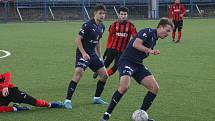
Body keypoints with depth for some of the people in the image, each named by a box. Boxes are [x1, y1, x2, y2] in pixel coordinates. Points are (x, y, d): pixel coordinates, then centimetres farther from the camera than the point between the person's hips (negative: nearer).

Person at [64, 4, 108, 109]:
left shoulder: (102, 27, 8)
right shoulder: (88, 25, -16)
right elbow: (78, 39, -17)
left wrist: (99, 56, 23)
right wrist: (84, 53, -25)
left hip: (93, 54, 8)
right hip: (83, 54, -8)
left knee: (104, 75, 6)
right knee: (78, 73, -24)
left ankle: (97, 98, 23)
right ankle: (67, 100, -20)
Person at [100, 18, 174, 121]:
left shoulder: (154, 39, 18)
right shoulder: (148, 32, -10)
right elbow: (135, 44, -23)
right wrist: (150, 50, -20)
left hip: (138, 64, 9)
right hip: (127, 61, -9)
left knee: (155, 88, -2)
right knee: (124, 86, -30)